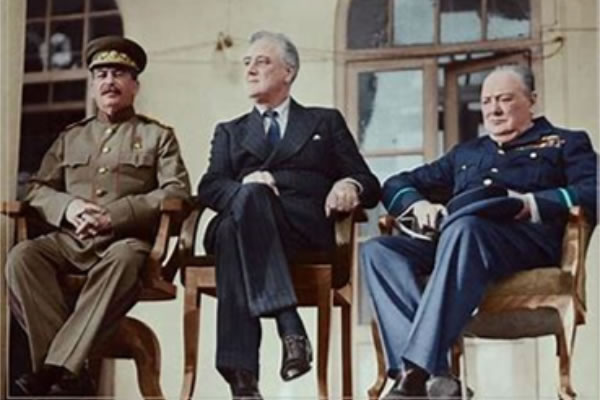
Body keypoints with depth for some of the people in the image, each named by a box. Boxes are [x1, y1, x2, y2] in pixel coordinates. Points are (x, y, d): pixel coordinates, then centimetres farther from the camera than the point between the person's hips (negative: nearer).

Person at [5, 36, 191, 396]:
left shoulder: (158, 136, 15)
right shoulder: (71, 137, 25)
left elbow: (178, 192, 0)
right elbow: (38, 190, 20)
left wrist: (114, 214, -13)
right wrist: (68, 207, -6)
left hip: (126, 240, -3)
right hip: (70, 240, 3)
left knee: (124, 259, -40)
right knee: (21, 256, -29)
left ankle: (58, 369, -42)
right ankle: (71, 375, -34)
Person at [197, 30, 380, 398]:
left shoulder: (326, 122, 27)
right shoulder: (230, 132, 31)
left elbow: (371, 187, 17)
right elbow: (209, 189, 12)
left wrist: (350, 185, -9)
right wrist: (244, 184, -12)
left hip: (304, 226, -1)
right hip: (242, 217, 2)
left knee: (236, 233, -37)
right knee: (247, 195, -38)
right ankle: (290, 326, -48)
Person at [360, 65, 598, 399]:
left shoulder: (566, 143, 23)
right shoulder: (466, 153, 36)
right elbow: (396, 185, 33)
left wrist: (530, 204, -11)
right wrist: (418, 203, 9)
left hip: (526, 237, -5)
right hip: (451, 238, 5)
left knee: (464, 227, -39)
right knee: (377, 250, -24)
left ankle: (417, 368, -47)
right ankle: (433, 370, -42)